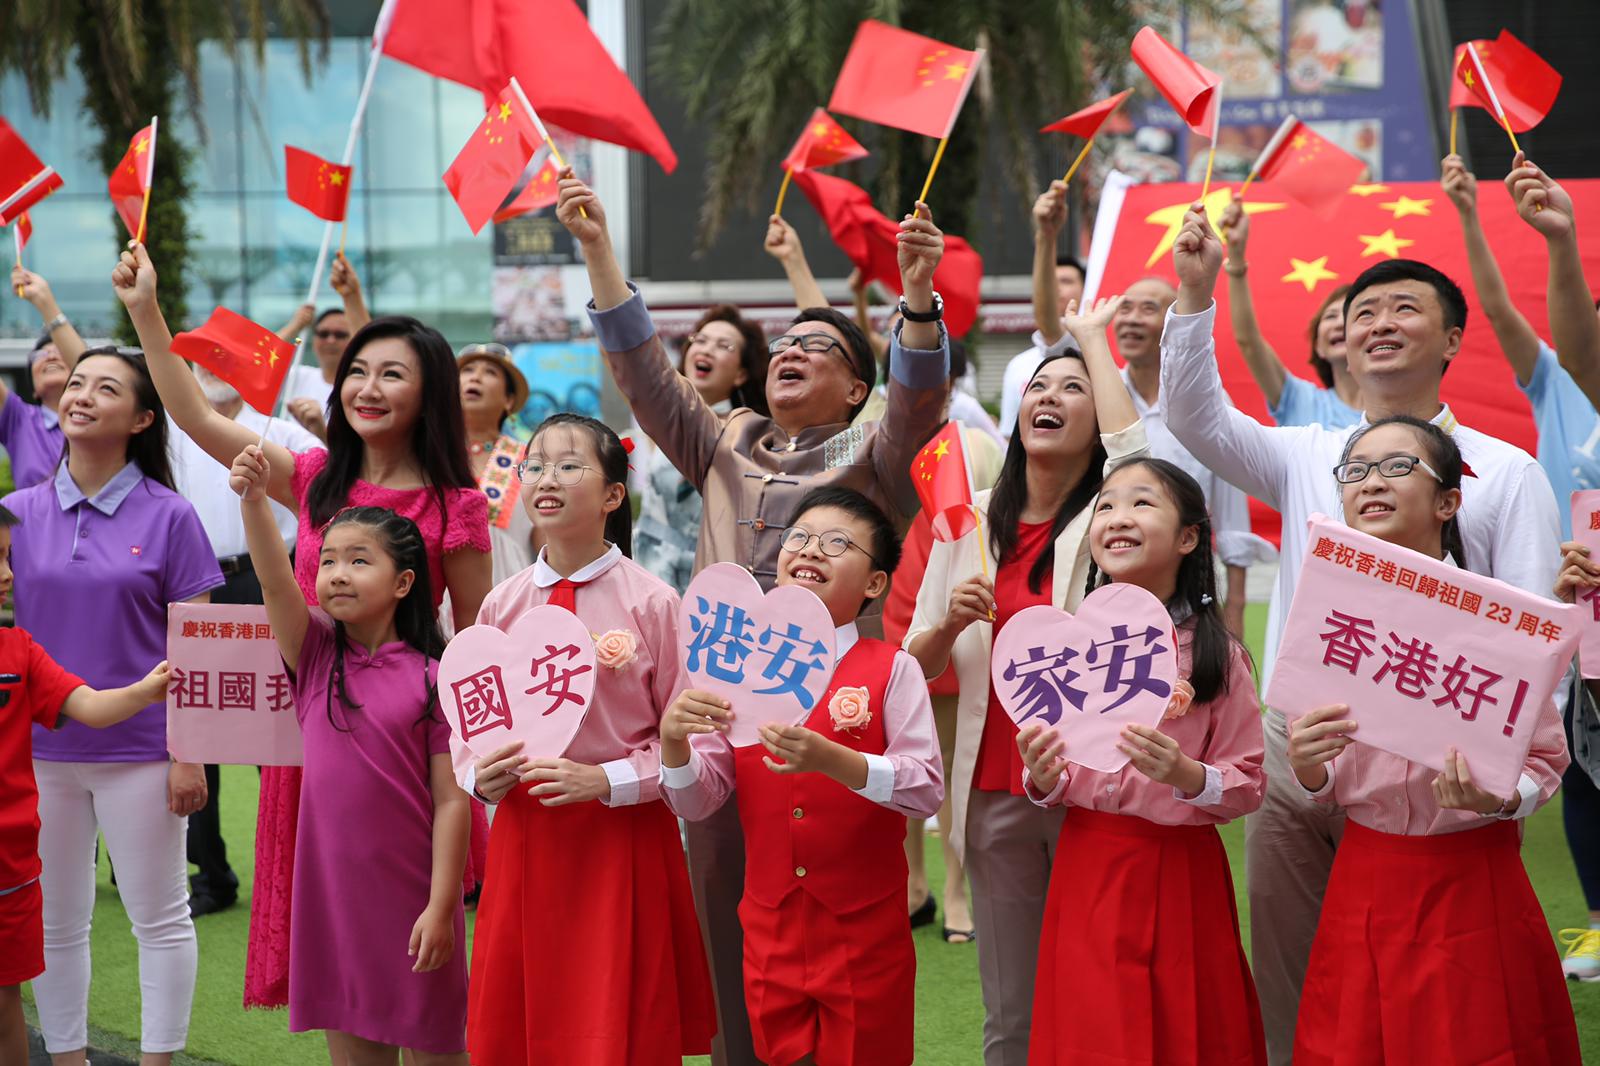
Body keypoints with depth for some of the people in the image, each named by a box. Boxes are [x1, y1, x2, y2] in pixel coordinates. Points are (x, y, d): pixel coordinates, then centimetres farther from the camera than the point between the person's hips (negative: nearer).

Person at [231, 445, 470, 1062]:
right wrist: (253, 500, -30)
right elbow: (273, 581, -15)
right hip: (331, 888, 3)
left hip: (410, 893, -3)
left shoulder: (433, 678, -7)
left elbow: (452, 801, -8)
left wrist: (440, 906, -12)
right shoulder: (314, 656, 3)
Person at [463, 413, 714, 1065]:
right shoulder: (501, 607, 5)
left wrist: (606, 779, -18)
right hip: (524, 837, 4)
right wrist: (481, 777, -7)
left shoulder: (652, 603, -8)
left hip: (624, 840, -4)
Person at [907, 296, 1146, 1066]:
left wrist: (1092, 335, -7)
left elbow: (1131, 444, -23)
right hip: (994, 789, 3)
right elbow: (918, 664, 12)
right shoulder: (971, 520, 9)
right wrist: (950, 621, -11)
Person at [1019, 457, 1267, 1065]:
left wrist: (1187, 776, -24)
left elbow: (1249, 787, -7)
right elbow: (1050, 785, 11)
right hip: (1087, 870, 3)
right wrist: (1042, 779, -11)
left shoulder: (1217, 655, -7)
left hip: (1179, 874, -3)